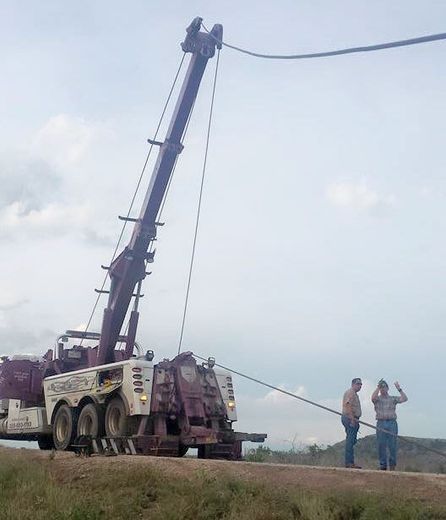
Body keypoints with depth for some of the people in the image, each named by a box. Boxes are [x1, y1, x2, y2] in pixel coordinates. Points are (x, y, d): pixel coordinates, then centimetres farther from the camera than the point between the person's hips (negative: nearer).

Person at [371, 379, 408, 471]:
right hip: (381, 423, 0)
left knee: (392, 445, 0)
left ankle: (392, 465, 9)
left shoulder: (393, 398, 12)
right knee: (381, 445, 1)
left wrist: (399, 389, -4)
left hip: (392, 423, 0)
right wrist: (378, 387, -11)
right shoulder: (377, 399, 9)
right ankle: (383, 465, 8)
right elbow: (373, 398, -16)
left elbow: (404, 398, -1)